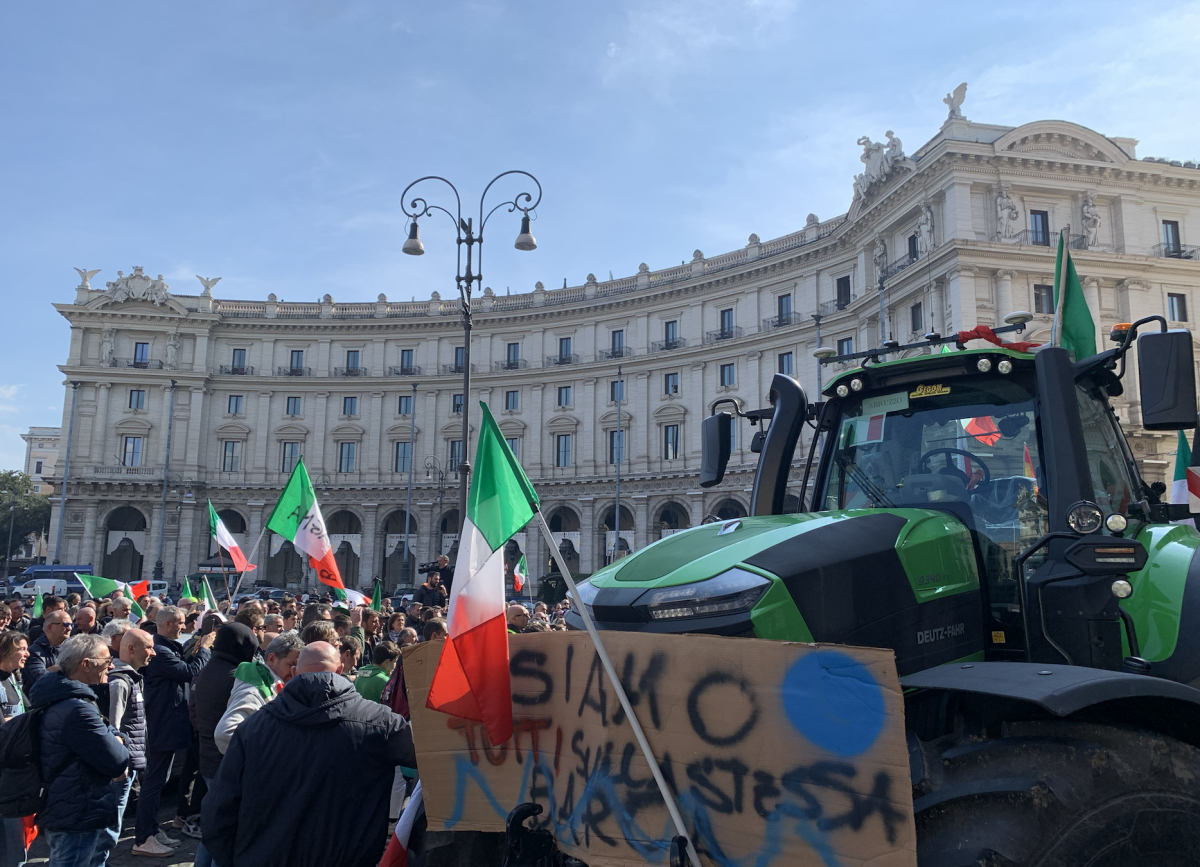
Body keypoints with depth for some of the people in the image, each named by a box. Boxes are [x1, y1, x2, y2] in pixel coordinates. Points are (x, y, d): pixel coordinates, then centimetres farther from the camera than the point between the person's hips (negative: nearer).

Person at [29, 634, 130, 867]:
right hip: (77, 822, -10)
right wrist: (121, 749, -6)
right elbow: (115, 762, -28)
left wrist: (115, 740, -12)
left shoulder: (63, 699, 7)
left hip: (70, 814, 10)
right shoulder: (77, 710, -29)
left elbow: (106, 734, 10)